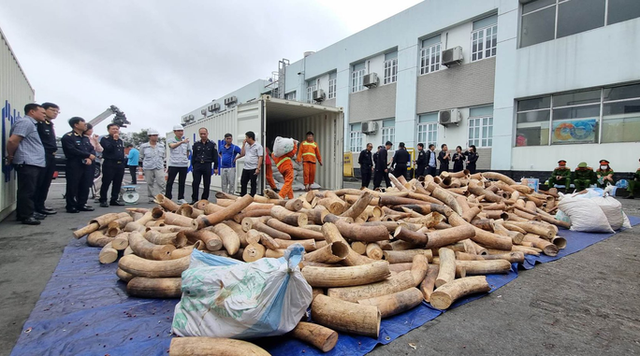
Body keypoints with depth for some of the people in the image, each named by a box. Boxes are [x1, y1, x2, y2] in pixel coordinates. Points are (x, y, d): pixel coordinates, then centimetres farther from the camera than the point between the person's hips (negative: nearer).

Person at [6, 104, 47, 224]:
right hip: (27, 163, -10)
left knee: (31, 190, 14)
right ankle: (25, 216, -3)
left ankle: (29, 213, 21)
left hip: (34, 163, 10)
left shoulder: (31, 123, 22)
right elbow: (12, 140, -18)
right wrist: (10, 156, -6)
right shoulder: (25, 122, -10)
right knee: (27, 191, -7)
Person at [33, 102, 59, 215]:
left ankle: (40, 205, 21)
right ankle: (37, 207, 2)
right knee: (38, 183, -4)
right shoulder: (38, 123, -10)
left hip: (50, 157, 9)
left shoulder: (50, 125, 20)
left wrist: (53, 152, 16)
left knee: (46, 183, 13)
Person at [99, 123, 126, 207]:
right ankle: (103, 200, 2)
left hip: (120, 164, 6)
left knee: (117, 184, 7)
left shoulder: (121, 141, 19)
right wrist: (114, 139, -15)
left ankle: (114, 200, 14)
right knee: (106, 183, -4)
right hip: (109, 164, -6)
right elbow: (108, 148, -18)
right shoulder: (105, 139, 0)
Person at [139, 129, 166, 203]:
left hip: (159, 167, 1)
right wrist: (148, 162, 14)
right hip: (148, 168, -1)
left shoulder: (161, 145, 9)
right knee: (150, 183, 5)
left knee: (161, 182, -12)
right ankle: (151, 198, 15)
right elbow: (142, 156, 13)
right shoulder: (144, 146, 2)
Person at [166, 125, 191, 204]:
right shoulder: (170, 140, -1)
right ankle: (167, 198, 7)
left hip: (184, 165, 3)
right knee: (169, 182, 0)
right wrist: (181, 142, -40)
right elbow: (172, 146, -24)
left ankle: (181, 198, 17)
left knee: (182, 183, 8)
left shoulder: (186, 140, 8)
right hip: (173, 165, -3)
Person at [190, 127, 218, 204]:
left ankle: (204, 199, 15)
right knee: (195, 183, -2)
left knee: (207, 184, 4)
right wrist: (193, 166, 7)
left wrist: (215, 168, -3)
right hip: (197, 166, 2)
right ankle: (194, 199, 7)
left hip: (207, 166, -1)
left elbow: (215, 157, 1)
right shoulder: (196, 144, 8)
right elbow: (193, 156, 12)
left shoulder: (212, 144, 1)